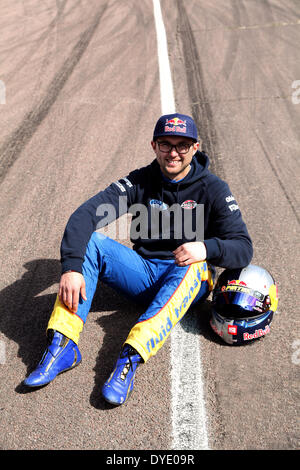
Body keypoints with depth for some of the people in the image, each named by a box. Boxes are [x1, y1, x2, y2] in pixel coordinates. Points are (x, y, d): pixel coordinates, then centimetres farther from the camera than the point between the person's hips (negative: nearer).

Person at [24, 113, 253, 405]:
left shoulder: (213, 189, -4)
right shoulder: (140, 181, -2)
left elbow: (243, 249, -11)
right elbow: (85, 214, -16)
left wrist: (207, 248, -33)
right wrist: (71, 266, -32)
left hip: (189, 282, -2)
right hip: (142, 271, 2)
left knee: (192, 267, -36)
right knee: (89, 241, -19)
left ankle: (130, 358, -47)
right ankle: (62, 345, -27)